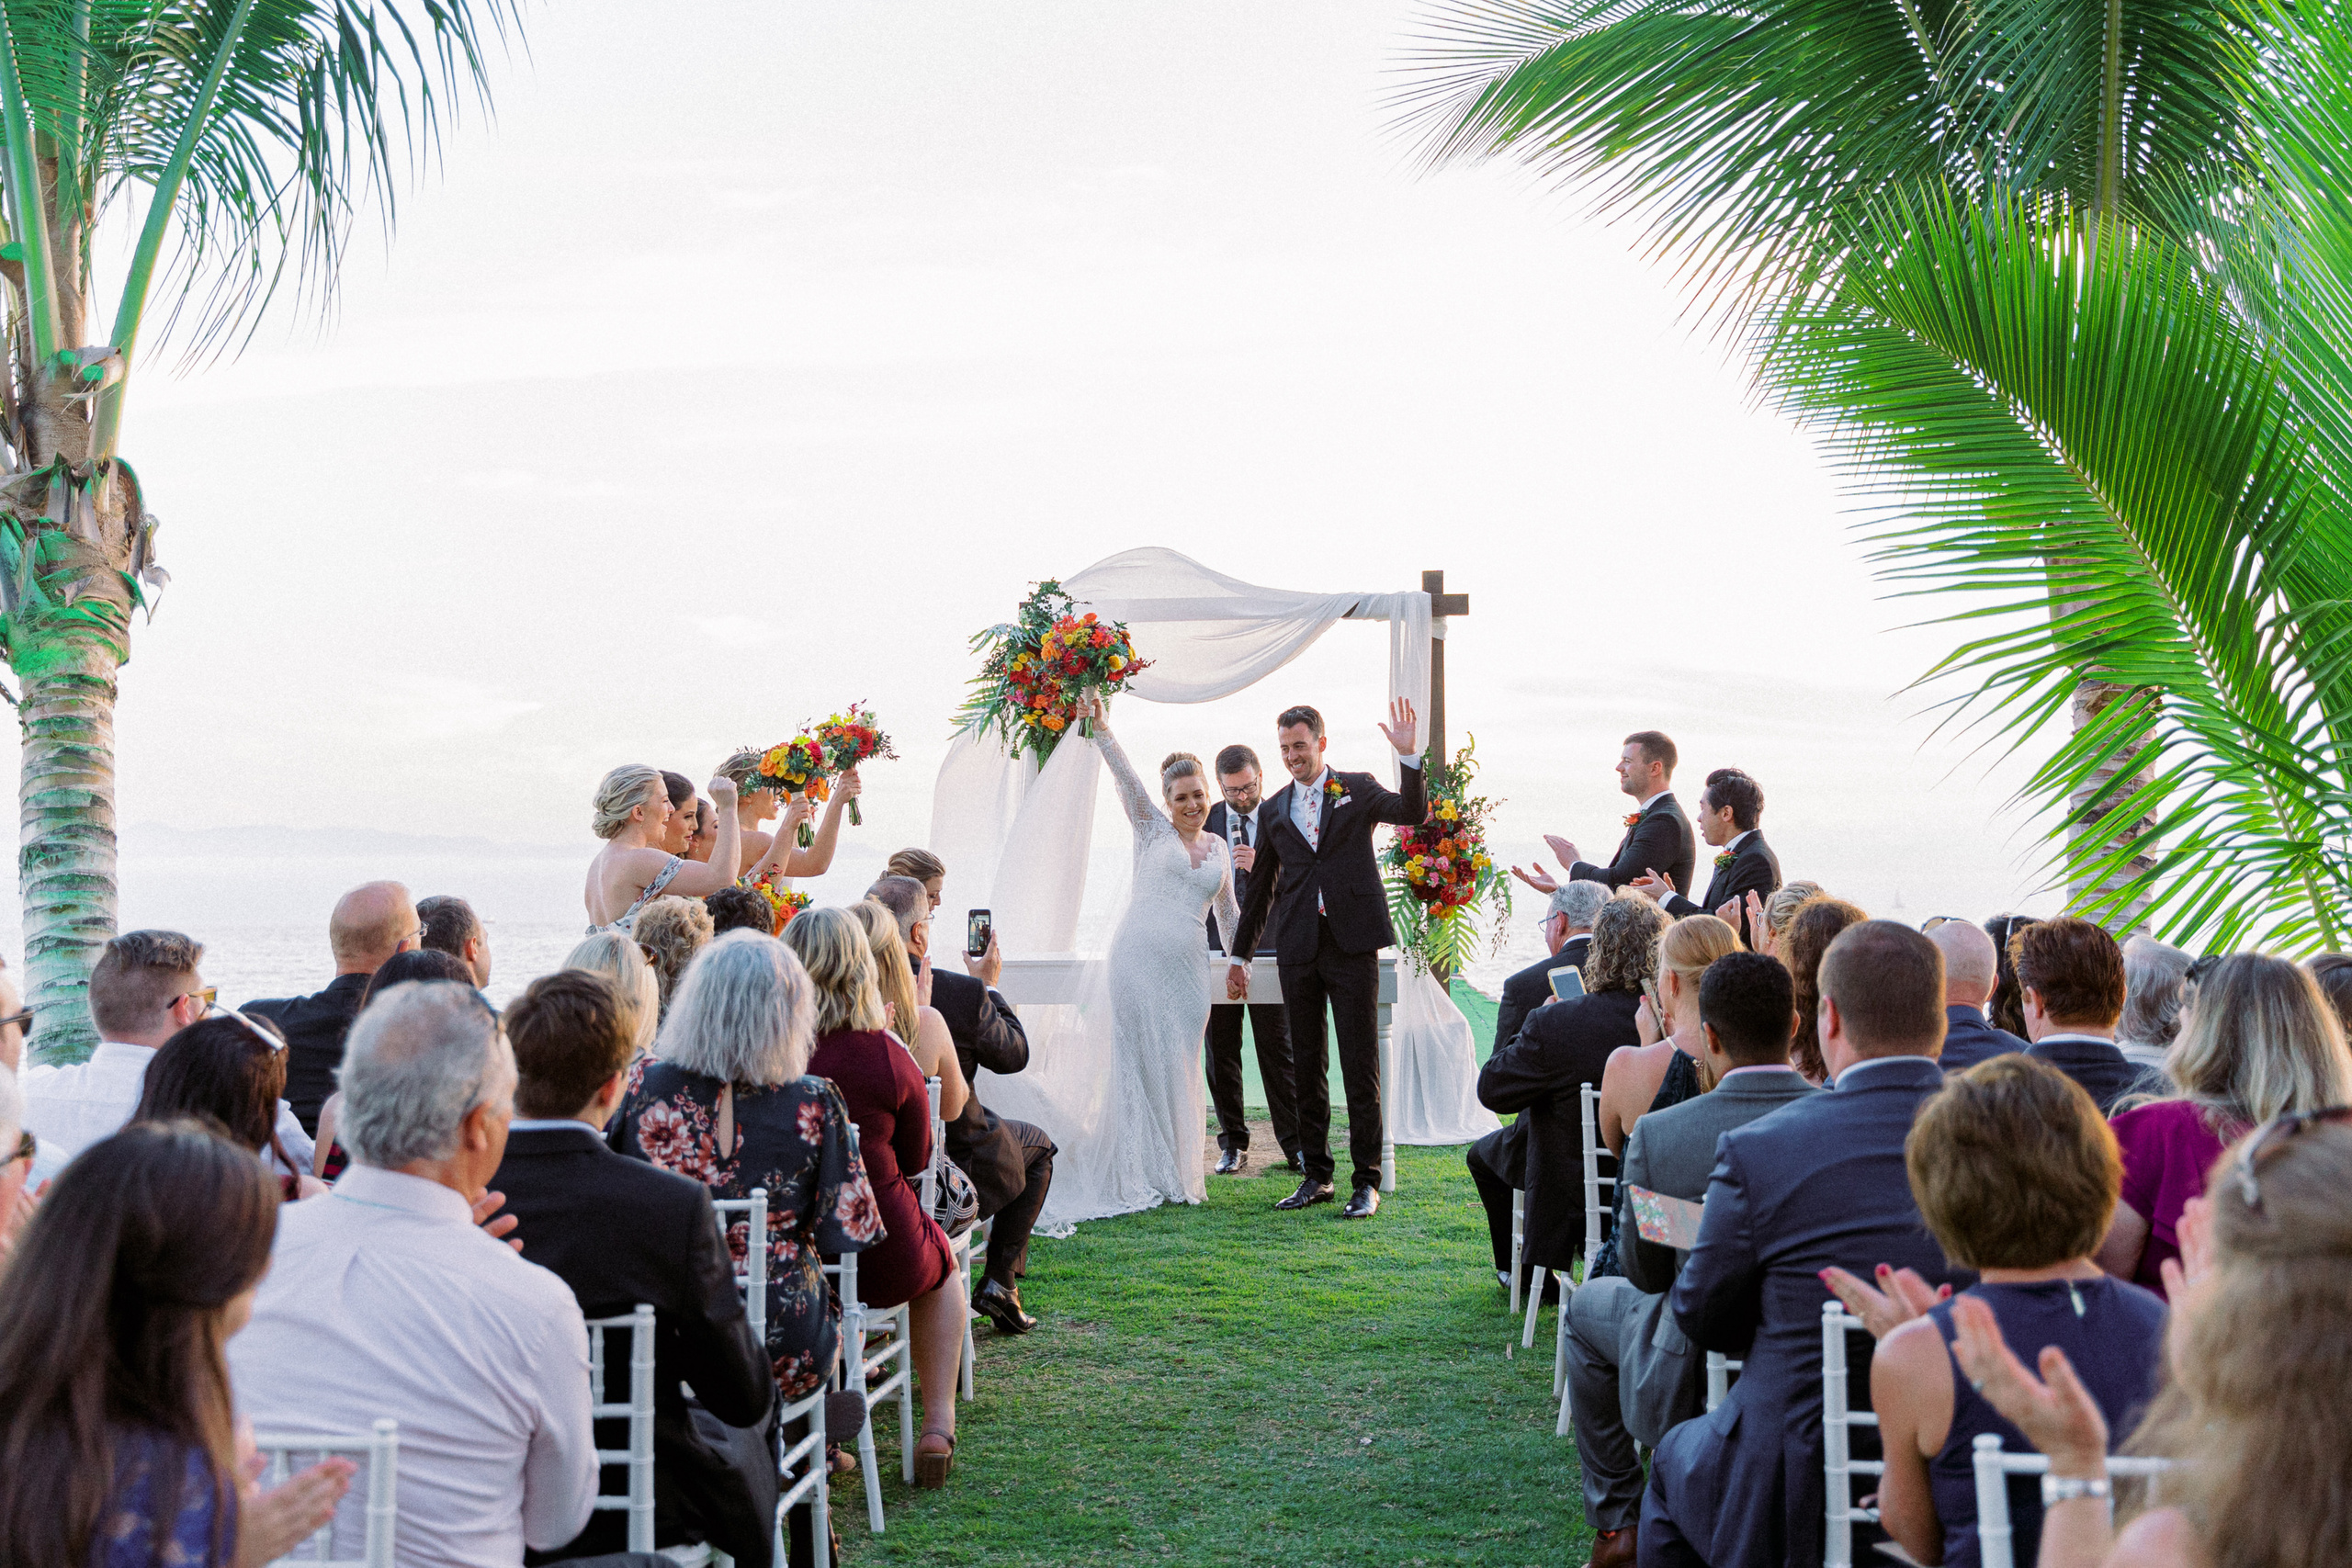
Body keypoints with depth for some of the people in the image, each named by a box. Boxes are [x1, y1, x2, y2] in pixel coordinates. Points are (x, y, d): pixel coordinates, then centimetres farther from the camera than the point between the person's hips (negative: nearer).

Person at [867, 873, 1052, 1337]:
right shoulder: (964, 993, -23)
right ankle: (1000, 1282, 22)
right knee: (1036, 1144, 27)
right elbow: (1013, 1055, -5)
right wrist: (989, 986, 8)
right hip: (957, 1167, -4)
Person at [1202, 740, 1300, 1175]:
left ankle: (1295, 1143, 5)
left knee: (1277, 1050, -2)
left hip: (1268, 946, -2)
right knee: (1220, 1051, 5)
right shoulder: (1204, 821, 8)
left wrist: (1261, 865, -18)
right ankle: (1232, 1144, 15)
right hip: (1216, 949, 2)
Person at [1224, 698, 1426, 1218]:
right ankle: (1316, 1175, 17)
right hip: (1298, 947, 3)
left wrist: (1409, 755, -24)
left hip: (1352, 943, -3)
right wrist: (1239, 956, 19)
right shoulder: (1274, 809, 13)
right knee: (1306, 1068, 8)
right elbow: (1260, 887, 18)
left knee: (1361, 1068, -3)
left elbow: (1412, 813, -11)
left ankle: (1367, 1181, 2)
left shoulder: (1358, 790, 5)